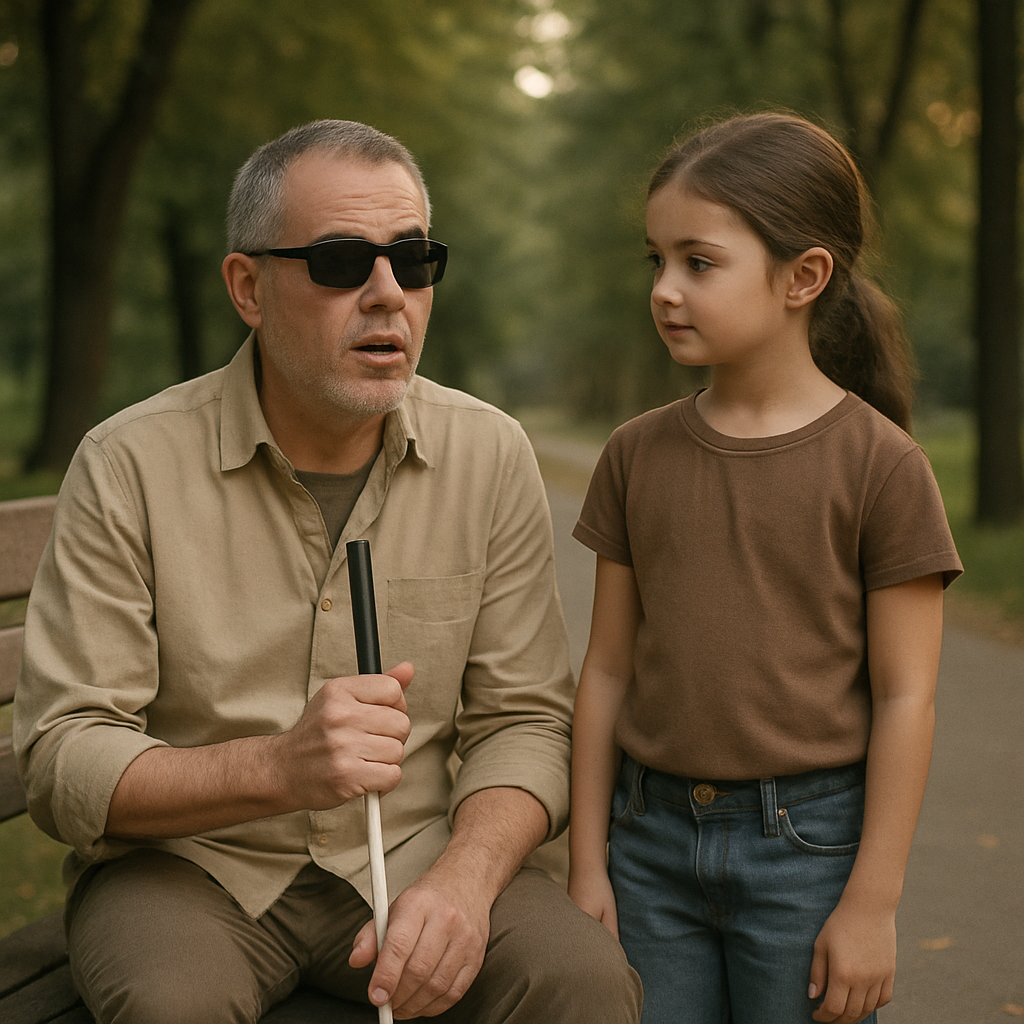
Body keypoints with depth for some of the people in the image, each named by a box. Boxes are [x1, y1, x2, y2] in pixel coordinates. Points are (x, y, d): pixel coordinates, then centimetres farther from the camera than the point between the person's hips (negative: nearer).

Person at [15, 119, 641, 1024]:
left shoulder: (491, 457, -2)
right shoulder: (130, 466, -11)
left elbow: (523, 720, -1)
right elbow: (62, 762, -12)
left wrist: (463, 879, -21)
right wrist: (278, 767, -29)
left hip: (409, 853, 2)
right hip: (185, 862, -1)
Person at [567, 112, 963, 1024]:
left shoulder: (880, 464, -9)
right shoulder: (638, 454, 2)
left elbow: (903, 698, -8)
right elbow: (608, 667, 5)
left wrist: (873, 900, -8)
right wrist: (588, 861, 5)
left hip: (806, 845, -3)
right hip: (652, 837, 3)